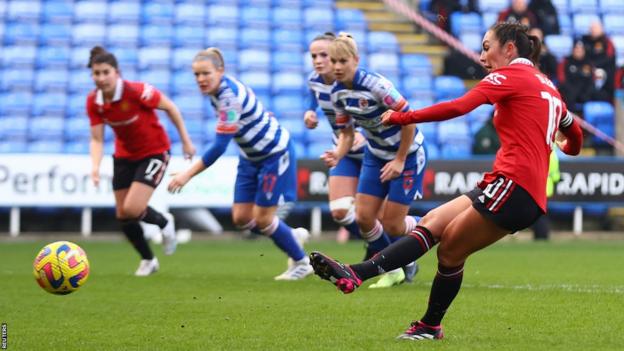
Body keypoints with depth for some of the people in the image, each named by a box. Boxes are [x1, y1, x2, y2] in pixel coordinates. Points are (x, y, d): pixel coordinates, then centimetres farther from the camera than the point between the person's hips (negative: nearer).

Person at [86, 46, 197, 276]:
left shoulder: (136, 91, -27)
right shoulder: (93, 102, -12)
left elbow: (170, 107, -15)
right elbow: (97, 139, -9)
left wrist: (185, 140, -8)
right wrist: (95, 165, -28)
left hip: (154, 152, -5)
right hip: (125, 155, 6)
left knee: (132, 209, -18)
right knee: (122, 216, 4)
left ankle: (164, 222, 17)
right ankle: (148, 260, 28)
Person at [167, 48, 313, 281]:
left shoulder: (229, 97, -31)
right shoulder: (217, 89, -5)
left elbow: (219, 147, -33)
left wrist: (188, 175, -33)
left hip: (275, 153, -8)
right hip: (252, 157, 8)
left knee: (262, 219, -3)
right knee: (241, 218, 4)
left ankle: (302, 263, 18)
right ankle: (294, 236, 27)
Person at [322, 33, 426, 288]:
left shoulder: (375, 85, -27)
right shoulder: (337, 93, -5)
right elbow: (346, 132, 5)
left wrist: (400, 161, -17)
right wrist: (337, 155, -16)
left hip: (407, 153, -7)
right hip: (376, 154, 7)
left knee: (392, 224, -8)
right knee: (363, 217, -4)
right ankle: (393, 269, 16)